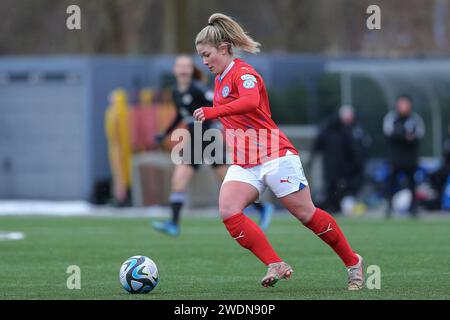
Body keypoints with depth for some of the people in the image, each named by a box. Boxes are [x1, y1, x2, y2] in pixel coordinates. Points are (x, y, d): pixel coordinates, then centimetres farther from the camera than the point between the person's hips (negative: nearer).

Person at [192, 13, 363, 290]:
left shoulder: (243, 72, -12)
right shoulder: (220, 79, 15)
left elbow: (251, 102, -35)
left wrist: (213, 112, -43)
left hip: (274, 155, -8)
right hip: (244, 163, 8)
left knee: (307, 214, -1)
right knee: (228, 210, -18)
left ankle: (353, 262, 19)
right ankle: (276, 266, -18)